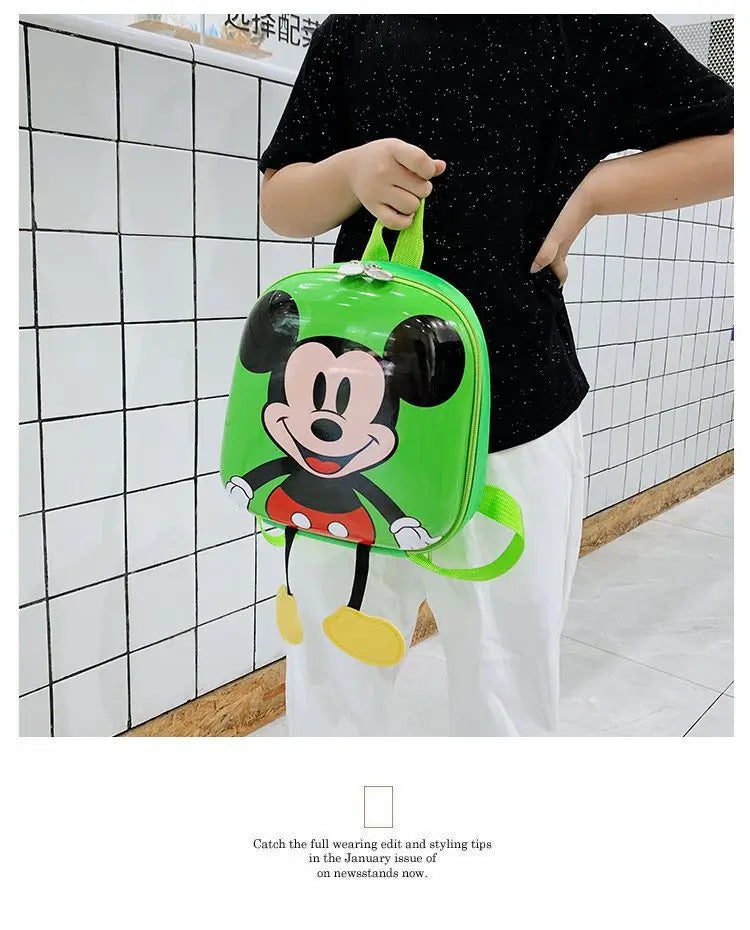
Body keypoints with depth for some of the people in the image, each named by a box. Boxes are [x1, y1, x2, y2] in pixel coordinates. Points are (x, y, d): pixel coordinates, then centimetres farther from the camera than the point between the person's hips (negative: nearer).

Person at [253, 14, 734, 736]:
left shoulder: (593, 29, 9)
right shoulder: (353, 30, 14)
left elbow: (727, 143, 14)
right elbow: (278, 203, 13)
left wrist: (589, 190, 0)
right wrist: (351, 171, -8)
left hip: (518, 424, -1)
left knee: (509, 701, 8)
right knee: (333, 690, 7)